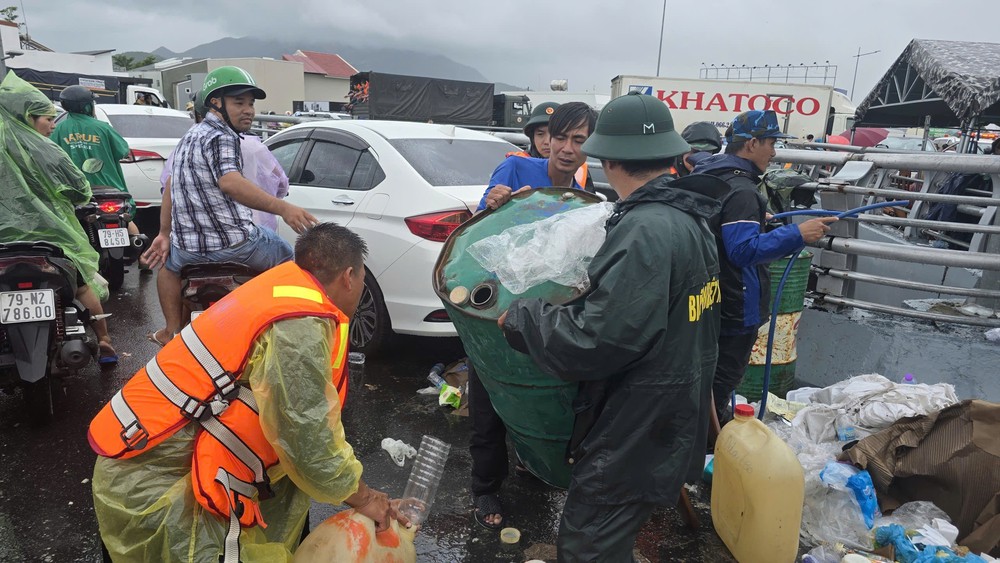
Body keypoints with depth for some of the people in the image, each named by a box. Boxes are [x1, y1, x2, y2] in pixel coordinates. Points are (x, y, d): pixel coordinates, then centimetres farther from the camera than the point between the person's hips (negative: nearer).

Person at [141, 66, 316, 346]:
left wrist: (165, 233, 31)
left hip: (188, 249, 8)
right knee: (286, 257, 18)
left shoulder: (188, 137, 16)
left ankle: (172, 331, 33)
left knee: (168, 262, 40)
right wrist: (282, 208, -43)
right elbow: (229, 182, -32)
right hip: (235, 244, -8)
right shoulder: (223, 137, -12)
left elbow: (171, 187, 23)